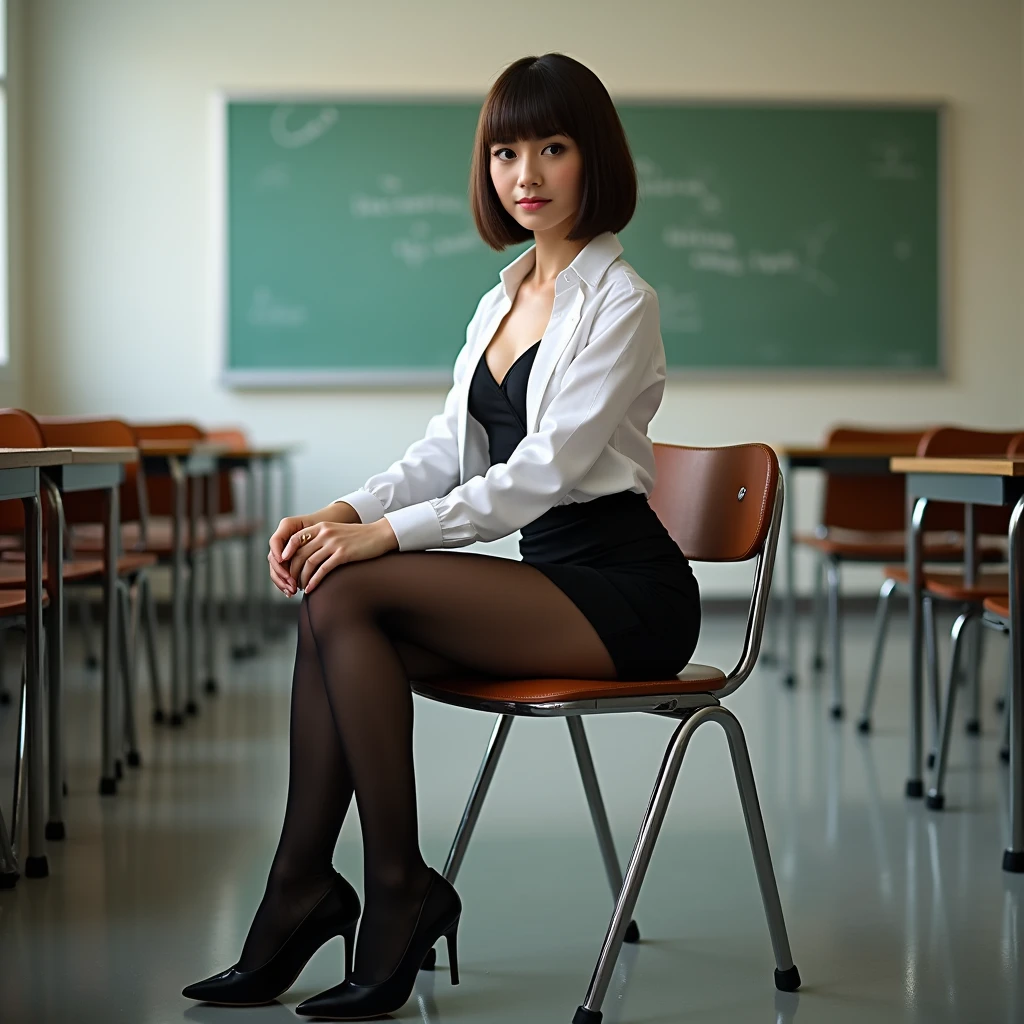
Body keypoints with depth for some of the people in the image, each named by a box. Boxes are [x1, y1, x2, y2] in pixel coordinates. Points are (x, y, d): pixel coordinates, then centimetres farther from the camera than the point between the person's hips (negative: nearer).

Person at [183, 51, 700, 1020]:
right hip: (553, 576, 7)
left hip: (624, 594, -7)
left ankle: (398, 891, -14)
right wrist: (344, 511, -6)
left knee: (351, 594, -22)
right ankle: (304, 892, -13)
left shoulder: (618, 301, -10)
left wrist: (384, 533, -23)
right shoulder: (502, 299, 15)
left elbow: (546, 468, -19)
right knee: (336, 605, -16)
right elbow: (448, 449, 13)